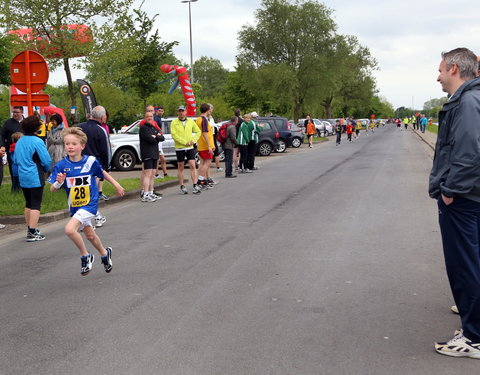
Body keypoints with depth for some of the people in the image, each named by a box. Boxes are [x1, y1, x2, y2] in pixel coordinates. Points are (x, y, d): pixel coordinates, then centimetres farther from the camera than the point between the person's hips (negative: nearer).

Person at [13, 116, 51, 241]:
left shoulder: (19, 142, 7)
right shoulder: (37, 142, -14)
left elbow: (15, 160, 15)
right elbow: (47, 160, -15)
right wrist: (45, 170, 4)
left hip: (23, 177, 7)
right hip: (35, 178, -7)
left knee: (28, 203, 17)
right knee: (36, 204, -3)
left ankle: (30, 229, 26)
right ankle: (32, 233, -6)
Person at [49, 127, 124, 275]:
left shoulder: (90, 161, -11)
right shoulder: (61, 166, -9)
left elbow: (103, 173, 10)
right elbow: (52, 189, -8)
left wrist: (116, 185, 17)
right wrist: (59, 182, -29)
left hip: (90, 204, -4)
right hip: (74, 206, 4)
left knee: (70, 229, -24)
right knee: (89, 235, 22)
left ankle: (85, 256, -1)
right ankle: (105, 253, 50)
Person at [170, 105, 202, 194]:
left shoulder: (191, 121, 7)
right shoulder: (174, 122, -1)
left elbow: (198, 132, 12)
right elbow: (174, 135, -11)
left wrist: (193, 140, -4)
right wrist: (185, 142, -16)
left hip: (190, 148, 2)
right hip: (179, 148, -2)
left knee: (192, 166, -6)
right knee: (181, 168, 6)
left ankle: (195, 186, -5)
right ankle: (182, 187, 13)